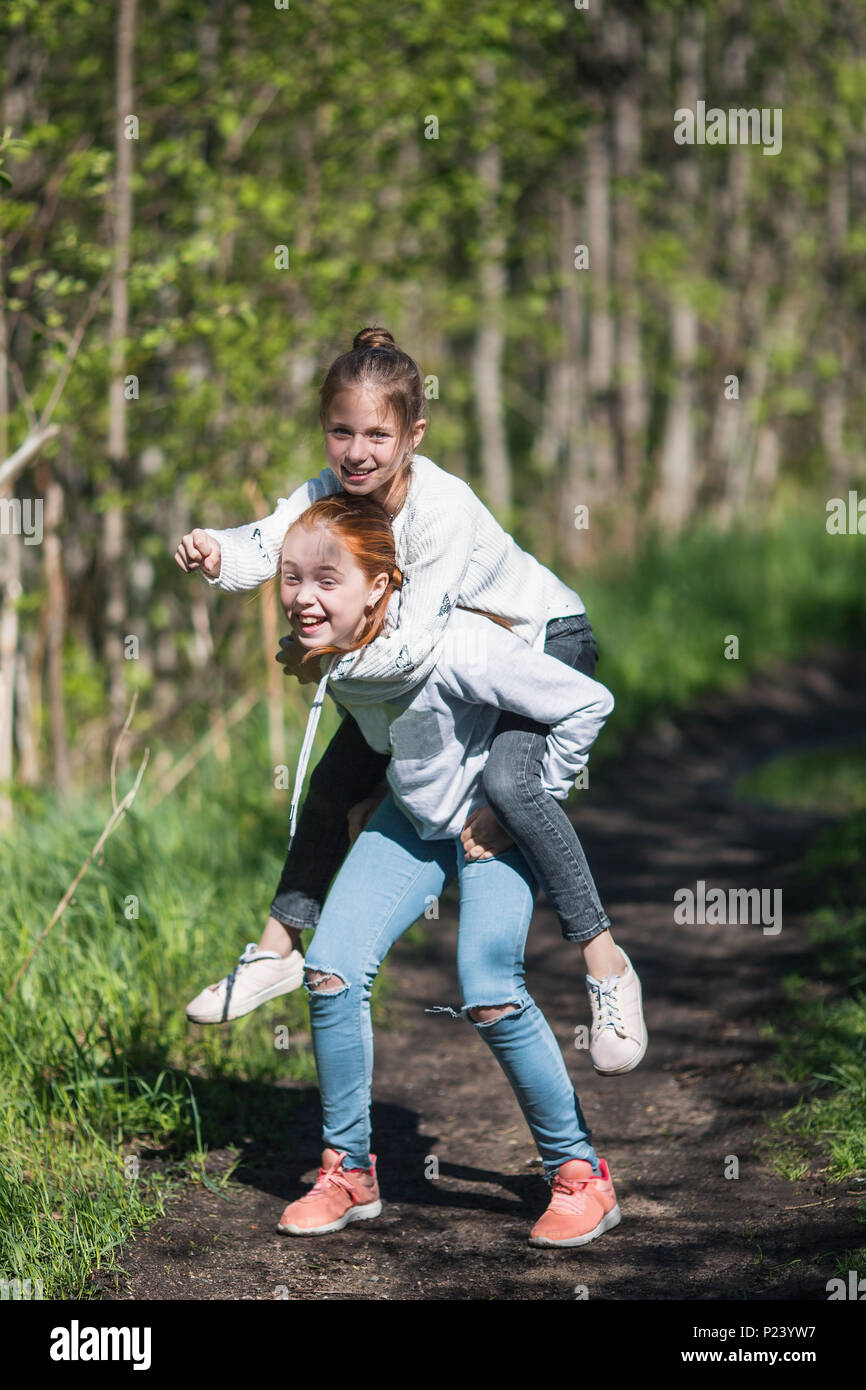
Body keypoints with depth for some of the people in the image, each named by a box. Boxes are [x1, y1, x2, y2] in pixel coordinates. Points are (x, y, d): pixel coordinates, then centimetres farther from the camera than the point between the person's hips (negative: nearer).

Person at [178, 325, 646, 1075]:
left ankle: (606, 965, -22)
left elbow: (411, 648, -37)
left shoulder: (443, 508, -35)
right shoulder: (330, 493, -15)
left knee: (509, 781, -32)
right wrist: (212, 552, -47)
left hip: (547, 640, -8)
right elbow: (266, 545, -26)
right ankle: (278, 949, 23)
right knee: (340, 778, 7)